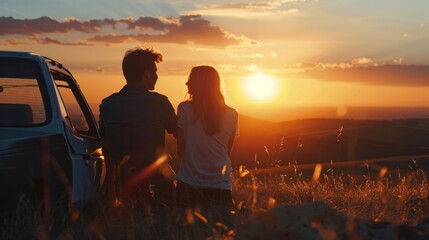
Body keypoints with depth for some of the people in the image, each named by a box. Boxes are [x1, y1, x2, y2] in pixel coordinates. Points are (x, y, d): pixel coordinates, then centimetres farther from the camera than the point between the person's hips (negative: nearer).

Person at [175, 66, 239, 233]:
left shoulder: (185, 108, -6)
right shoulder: (231, 115, 0)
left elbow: (180, 149, -1)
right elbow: (227, 151, 9)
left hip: (188, 183, -1)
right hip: (220, 185, 1)